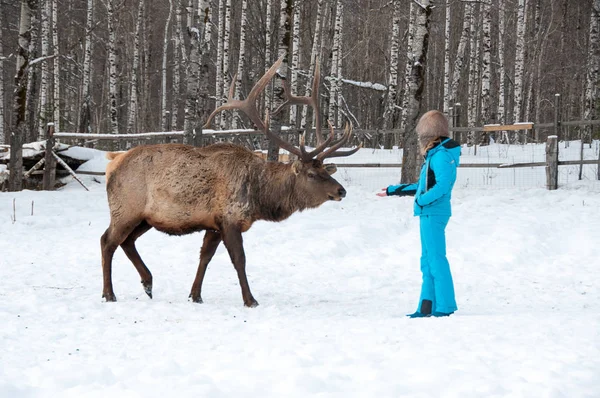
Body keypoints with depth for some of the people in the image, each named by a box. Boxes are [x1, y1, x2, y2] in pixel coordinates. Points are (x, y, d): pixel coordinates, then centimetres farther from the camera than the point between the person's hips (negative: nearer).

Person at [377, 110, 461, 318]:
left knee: (436, 259, -9)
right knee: (428, 262, 11)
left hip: (434, 213, -10)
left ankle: (445, 306, -7)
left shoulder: (441, 155, -12)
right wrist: (393, 191, 31)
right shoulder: (434, 154, 17)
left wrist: (422, 200, -23)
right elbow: (423, 187, 25)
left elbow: (443, 185, -24)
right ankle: (427, 307, 13)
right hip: (429, 214, 10)